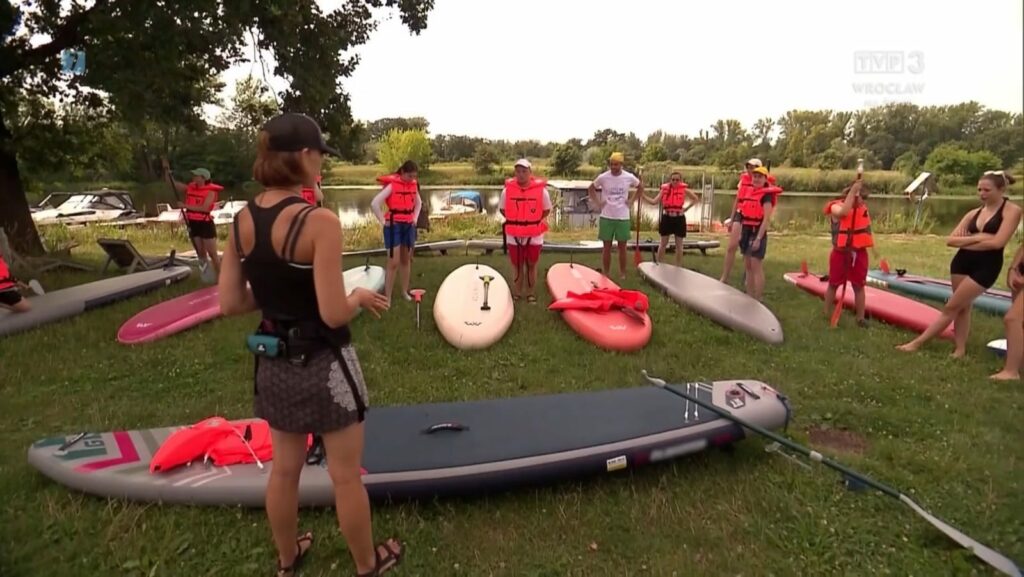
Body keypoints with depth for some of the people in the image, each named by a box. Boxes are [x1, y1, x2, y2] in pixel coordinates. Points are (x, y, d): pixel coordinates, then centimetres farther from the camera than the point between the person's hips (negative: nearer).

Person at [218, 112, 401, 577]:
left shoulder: (241, 221, -2)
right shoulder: (319, 221, -23)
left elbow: (230, 304, 1)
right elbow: (334, 314, -24)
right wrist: (361, 297, -5)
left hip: (274, 364, 7)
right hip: (324, 366, -6)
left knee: (284, 468, 24)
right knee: (346, 475, 14)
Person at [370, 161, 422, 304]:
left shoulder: (413, 185, 5)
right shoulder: (392, 185, -14)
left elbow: (418, 203, 23)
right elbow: (374, 204, -18)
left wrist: (415, 218, 11)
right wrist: (383, 221, -12)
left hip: (409, 225, 6)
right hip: (394, 226, -6)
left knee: (406, 259, 15)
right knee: (393, 263, -8)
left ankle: (405, 291, 29)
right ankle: (387, 298, -1)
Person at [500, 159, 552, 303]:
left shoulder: (541, 190, -9)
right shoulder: (507, 190, -6)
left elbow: (547, 210, 6)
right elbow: (502, 209, 9)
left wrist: (536, 222, -1)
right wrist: (514, 221, 3)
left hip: (534, 235, -1)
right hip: (513, 235, 1)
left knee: (531, 265, 11)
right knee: (517, 266, 12)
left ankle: (531, 294, 24)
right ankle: (516, 293, 25)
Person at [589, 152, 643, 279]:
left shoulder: (629, 177, -4)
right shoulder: (603, 177, -5)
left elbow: (641, 187, 14)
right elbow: (591, 189, 11)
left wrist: (632, 200, 4)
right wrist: (597, 203, 1)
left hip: (623, 217, 0)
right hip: (606, 217, 0)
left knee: (622, 247, 6)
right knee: (607, 247, 5)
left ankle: (622, 274, 17)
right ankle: (606, 274, 15)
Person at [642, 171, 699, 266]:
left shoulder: (684, 190, -3)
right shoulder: (664, 189, -2)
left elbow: (695, 199, 10)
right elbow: (654, 201, -6)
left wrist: (686, 208, -1)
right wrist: (643, 195, -16)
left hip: (679, 218, 0)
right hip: (666, 218, 1)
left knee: (679, 245, 8)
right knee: (663, 243, 9)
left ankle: (678, 268, 18)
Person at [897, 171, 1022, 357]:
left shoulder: (1012, 211, -7)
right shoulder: (973, 213, 7)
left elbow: (997, 242, -19)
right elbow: (950, 240, 2)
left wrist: (965, 241, -8)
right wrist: (976, 238, -11)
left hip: (986, 266, -6)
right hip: (961, 262, 6)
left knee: (951, 307, -2)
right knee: (963, 307, 9)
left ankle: (918, 342, 1)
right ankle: (960, 348, 15)